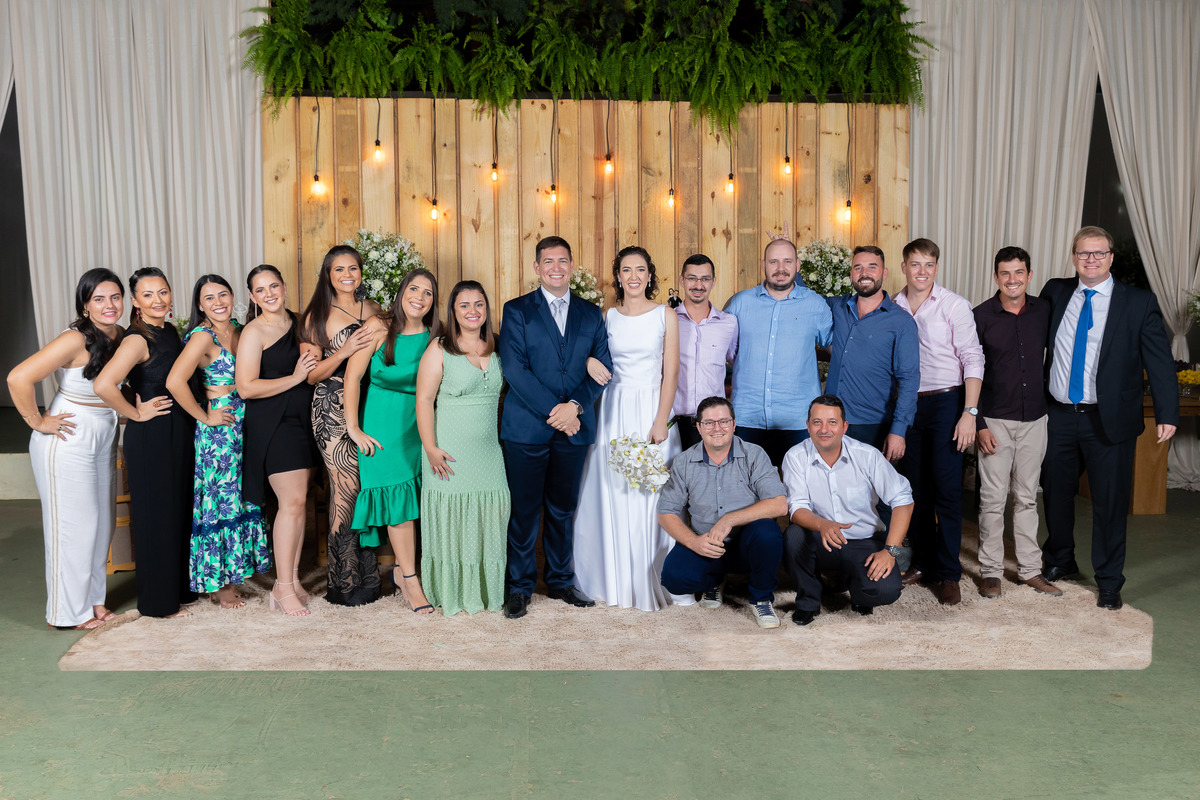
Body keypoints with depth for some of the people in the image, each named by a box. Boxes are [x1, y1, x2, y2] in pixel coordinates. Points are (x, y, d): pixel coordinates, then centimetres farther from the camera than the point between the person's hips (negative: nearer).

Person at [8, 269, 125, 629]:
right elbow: (19, 378, -27)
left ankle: (94, 600, 28)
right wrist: (39, 422, -17)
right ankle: (71, 611, 16)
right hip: (69, 441, -8)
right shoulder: (75, 340, -21)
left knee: (102, 522, 14)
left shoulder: (120, 336, 2)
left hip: (104, 437, 8)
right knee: (74, 524, 2)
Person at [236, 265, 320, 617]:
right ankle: (283, 588, -4)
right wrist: (295, 378, -15)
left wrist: (311, 355, 6)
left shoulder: (298, 323, 12)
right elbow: (246, 387, -15)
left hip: (302, 419, 7)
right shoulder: (254, 331, -8)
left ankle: (293, 579, 16)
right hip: (272, 424, -7)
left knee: (299, 500, 7)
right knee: (292, 501, -11)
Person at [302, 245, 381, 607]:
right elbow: (312, 374, -3)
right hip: (332, 410, -4)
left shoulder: (373, 310, 13)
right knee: (346, 490, -5)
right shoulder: (318, 316, 2)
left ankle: (367, 574, 15)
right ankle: (346, 581, 6)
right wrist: (345, 351, -16)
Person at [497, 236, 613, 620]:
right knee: (524, 510, 3)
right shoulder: (517, 310, 1)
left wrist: (574, 406, -11)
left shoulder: (590, 314, 11)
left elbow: (603, 367, 5)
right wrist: (553, 411, -14)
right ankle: (519, 587, 15)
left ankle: (560, 581, 25)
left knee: (563, 508, 12)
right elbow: (514, 369, -9)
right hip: (527, 427, -3)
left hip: (574, 427, 3)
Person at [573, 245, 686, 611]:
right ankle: (617, 581, 17)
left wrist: (661, 421, -11)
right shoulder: (607, 317, 7)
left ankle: (652, 581, 12)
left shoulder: (665, 315, 1)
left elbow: (671, 373, -3)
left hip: (652, 409, -2)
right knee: (613, 494, 5)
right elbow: (588, 353, 16)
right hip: (614, 411, 2)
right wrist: (589, 362, -9)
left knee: (652, 496, -1)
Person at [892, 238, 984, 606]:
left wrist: (969, 412, -14)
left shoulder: (954, 305, -4)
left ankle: (949, 574, 4)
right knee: (914, 487, 9)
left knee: (946, 489, -4)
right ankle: (922, 562, 23)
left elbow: (973, 359, -6)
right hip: (907, 404, 4)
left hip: (946, 401, -3)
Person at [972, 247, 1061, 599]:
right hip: (995, 419, -3)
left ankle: (1030, 569, 21)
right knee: (993, 499, 1)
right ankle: (991, 570, 12)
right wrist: (978, 424, -10)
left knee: (1027, 497, 12)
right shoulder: (982, 316, -6)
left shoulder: (1044, 311, 3)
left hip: (1034, 418, 3)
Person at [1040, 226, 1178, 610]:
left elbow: (1159, 360, -5)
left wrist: (1167, 414, -12)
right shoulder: (1055, 293, 6)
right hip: (1058, 416, 3)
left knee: (1110, 502, 4)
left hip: (1108, 420, -3)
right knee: (1056, 493, 15)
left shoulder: (1139, 303, -3)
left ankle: (1109, 582, 20)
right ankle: (1059, 561, 37)